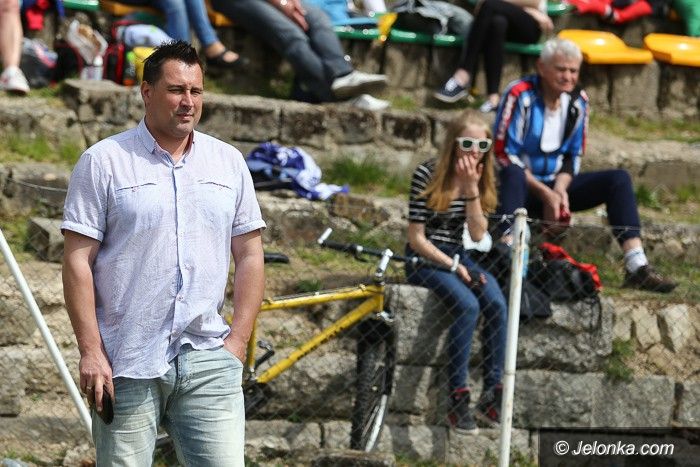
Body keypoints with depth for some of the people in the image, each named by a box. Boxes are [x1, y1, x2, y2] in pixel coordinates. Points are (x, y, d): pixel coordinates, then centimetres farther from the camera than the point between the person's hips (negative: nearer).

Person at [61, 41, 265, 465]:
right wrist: (90, 351, -10)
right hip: (126, 362, -3)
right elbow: (79, 260, -4)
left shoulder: (229, 163, 11)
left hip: (209, 360, 3)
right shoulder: (103, 162, 0)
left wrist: (238, 341, 3)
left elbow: (249, 256, 13)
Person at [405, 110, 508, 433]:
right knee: (468, 305, -31)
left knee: (497, 304, -24)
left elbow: (477, 234, -4)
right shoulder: (428, 175, -11)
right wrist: (452, 267, -17)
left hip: (459, 256, 5)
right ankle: (458, 399, -28)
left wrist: (472, 189, -14)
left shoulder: (480, 179, 6)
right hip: (426, 260, -5)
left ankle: (492, 395, -21)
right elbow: (416, 238, -11)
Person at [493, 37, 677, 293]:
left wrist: (560, 188, -12)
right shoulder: (520, 95, -14)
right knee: (512, 174, -41)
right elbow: (505, 153, -18)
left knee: (618, 179, -11)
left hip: (554, 186, 6)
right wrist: (545, 194, -22)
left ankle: (637, 267, -23)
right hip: (519, 185, -6)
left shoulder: (578, 100, 4)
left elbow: (572, 156, 9)